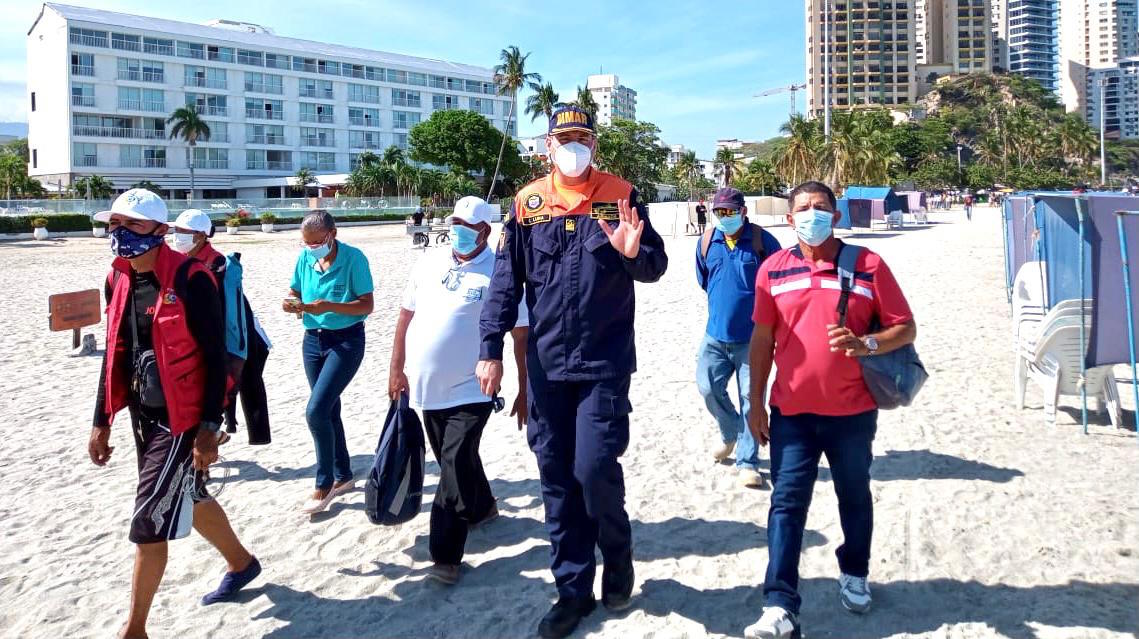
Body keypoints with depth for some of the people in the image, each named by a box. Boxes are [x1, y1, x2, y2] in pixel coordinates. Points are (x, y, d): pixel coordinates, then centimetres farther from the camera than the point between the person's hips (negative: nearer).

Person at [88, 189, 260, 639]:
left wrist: (209, 428, -20)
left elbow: (215, 358, -17)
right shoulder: (118, 280, 4)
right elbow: (115, 354, 13)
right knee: (187, 499, 22)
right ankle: (242, 564, 45)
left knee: (150, 521, -5)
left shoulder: (189, 280, -18)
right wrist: (102, 421, 14)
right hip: (142, 414, 8)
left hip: (181, 417, -8)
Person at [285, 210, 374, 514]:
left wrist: (328, 306, -28)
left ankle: (324, 485, 2)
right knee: (329, 411, 15)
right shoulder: (305, 258, 1)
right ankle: (343, 476, 31)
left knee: (316, 410, -15)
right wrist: (292, 304, -12)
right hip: (313, 339, 6)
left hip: (346, 341, -6)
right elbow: (295, 294, 11)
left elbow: (366, 305, -16)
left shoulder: (353, 258, -14)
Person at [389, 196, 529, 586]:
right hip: (428, 389, 6)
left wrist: (524, 390, -7)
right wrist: (397, 369, 9)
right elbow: (406, 317, 12)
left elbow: (521, 336, -7)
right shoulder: (428, 265, 6)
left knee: (456, 464, -11)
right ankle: (481, 507, 46)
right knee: (453, 461, 20)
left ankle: (446, 555, -2)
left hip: (471, 391, -6)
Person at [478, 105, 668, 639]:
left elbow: (655, 268, 0)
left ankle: (617, 553, 23)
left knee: (594, 469, -9)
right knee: (556, 479, 7)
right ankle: (572, 589, 23)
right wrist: (491, 349, -1)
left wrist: (633, 252, -23)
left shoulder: (620, 195, 1)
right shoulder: (528, 203, 5)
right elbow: (506, 281, 4)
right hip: (546, 364, 3)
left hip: (605, 361, -2)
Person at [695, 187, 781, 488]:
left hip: (753, 337, -3)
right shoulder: (706, 242, 4)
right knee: (708, 387, -1)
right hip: (715, 334, 3)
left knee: (750, 398, -1)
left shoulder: (762, 240, -7)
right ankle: (730, 433, 29)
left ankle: (748, 462, 9)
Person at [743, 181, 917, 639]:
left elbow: (905, 328, -1)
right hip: (791, 411, 1)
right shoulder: (773, 269, 1)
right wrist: (756, 403, 5)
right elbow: (762, 339, 6)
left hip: (852, 411, 0)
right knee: (787, 503, -2)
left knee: (854, 497, 17)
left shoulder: (867, 265, -4)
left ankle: (854, 574, 41)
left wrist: (865, 344, -22)